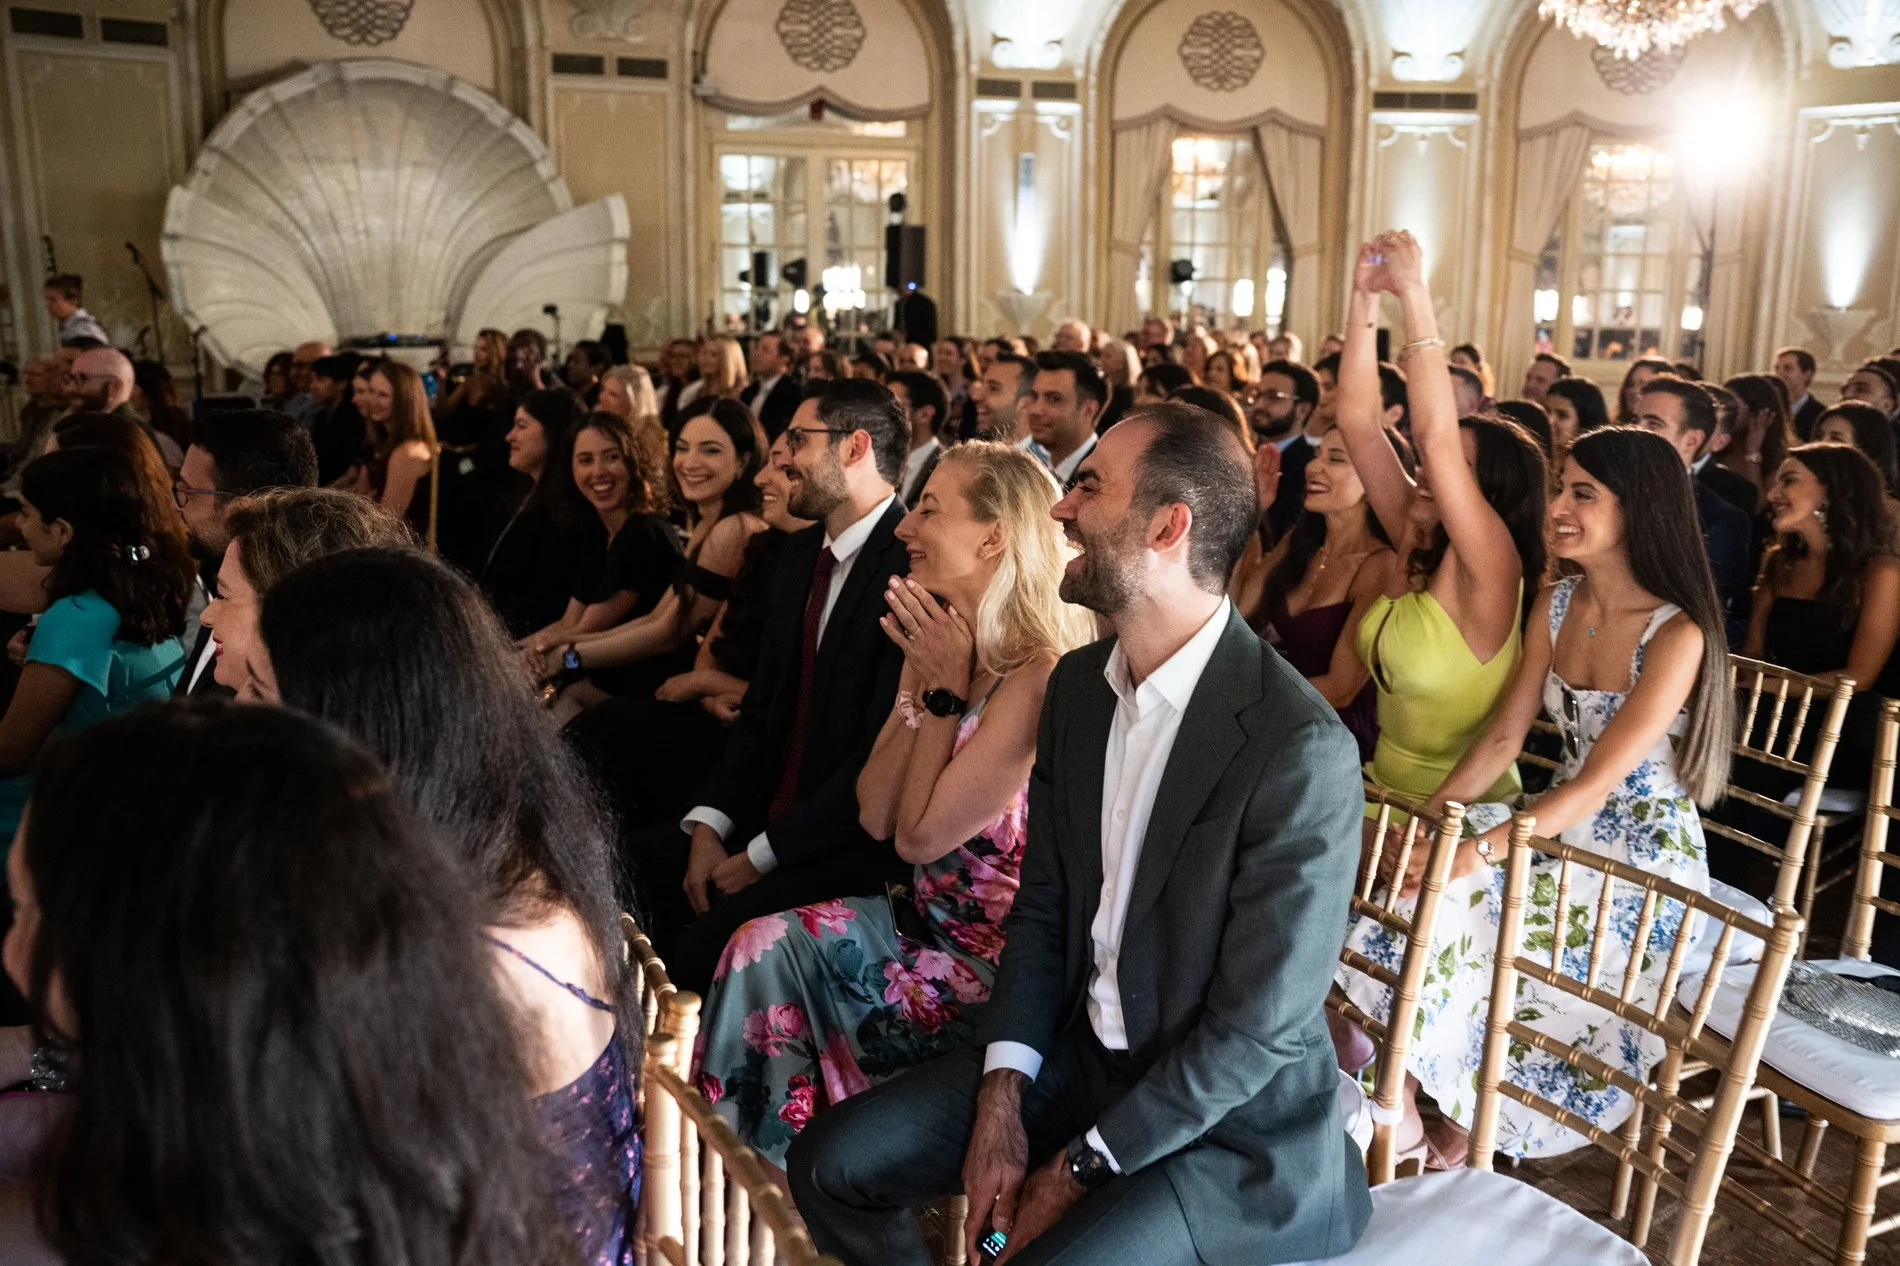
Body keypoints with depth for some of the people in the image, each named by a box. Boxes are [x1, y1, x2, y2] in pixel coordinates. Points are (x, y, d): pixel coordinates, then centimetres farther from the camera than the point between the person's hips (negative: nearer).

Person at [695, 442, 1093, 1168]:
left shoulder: (1037, 678, -21)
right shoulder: (942, 647, 4)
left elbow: (920, 835, -17)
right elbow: (875, 817, 2)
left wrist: (948, 686, -16)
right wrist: (921, 681, -6)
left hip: (991, 965, -7)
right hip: (926, 925, 7)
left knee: (768, 952, -15)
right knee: (763, 945, -13)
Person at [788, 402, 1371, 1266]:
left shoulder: (1300, 748, -25)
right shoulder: (1078, 684, -1)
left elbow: (1261, 1027, -21)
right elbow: (1041, 906, 6)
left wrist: (1080, 1172, -14)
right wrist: (1001, 1101, -4)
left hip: (1229, 1117, -6)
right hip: (1080, 1054, 6)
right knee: (831, 1163, -1)